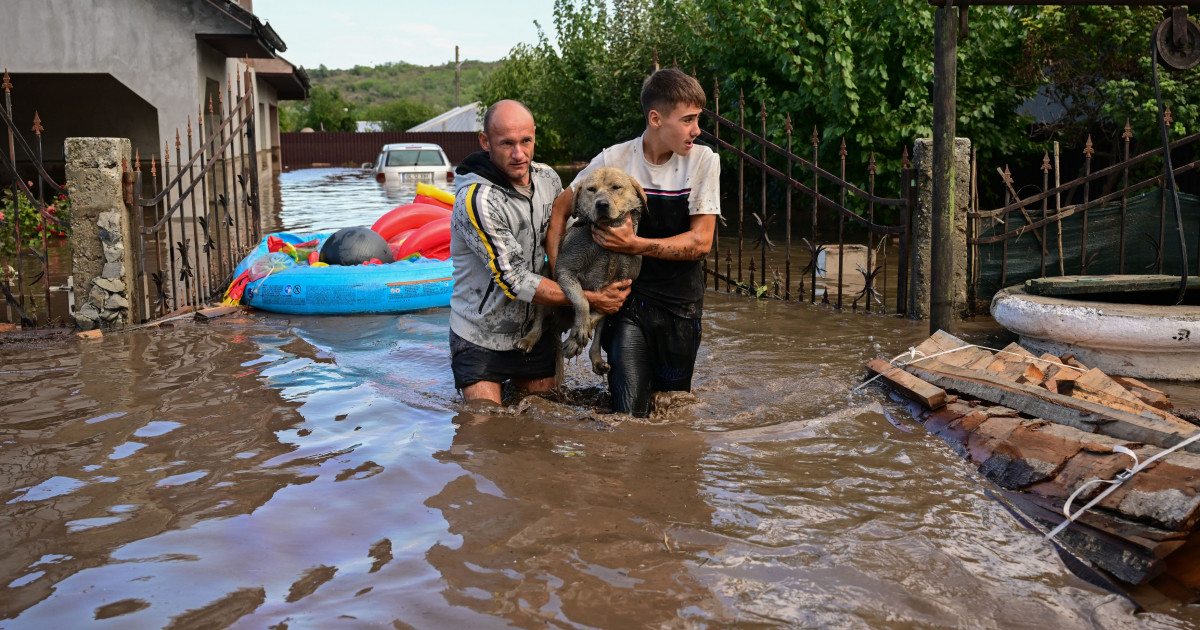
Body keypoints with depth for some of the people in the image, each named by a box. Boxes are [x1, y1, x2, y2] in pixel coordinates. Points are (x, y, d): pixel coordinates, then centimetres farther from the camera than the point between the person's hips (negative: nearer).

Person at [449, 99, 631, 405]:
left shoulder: (548, 179, -4)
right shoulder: (476, 199, -26)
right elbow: (515, 280, -25)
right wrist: (590, 299, -22)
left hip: (537, 331, 6)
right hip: (482, 339, -5)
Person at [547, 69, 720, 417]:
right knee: (630, 414, -5)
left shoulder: (703, 161, -7)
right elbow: (559, 210, 4)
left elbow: (701, 241, -11)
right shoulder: (614, 160, -8)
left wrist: (635, 244, -22)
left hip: (681, 303, 1)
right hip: (627, 298, -1)